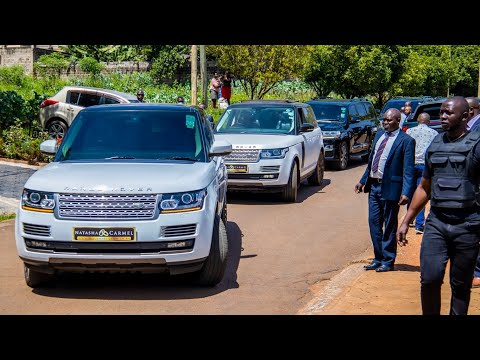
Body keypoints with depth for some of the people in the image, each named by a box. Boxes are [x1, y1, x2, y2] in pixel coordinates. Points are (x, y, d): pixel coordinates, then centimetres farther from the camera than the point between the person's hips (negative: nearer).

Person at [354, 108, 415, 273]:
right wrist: (363, 181, 20)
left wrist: (406, 192, -22)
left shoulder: (406, 140, -10)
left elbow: (408, 170, -14)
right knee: (374, 223, 11)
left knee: (389, 227, 4)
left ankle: (388, 262, 16)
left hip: (390, 188, -7)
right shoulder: (379, 135, 12)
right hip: (374, 185, 7)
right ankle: (378, 259, 24)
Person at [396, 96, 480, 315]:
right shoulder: (435, 145, 12)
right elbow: (424, 188, 19)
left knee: (461, 285, 6)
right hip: (436, 223, 3)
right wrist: (406, 221, 17)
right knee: (429, 278, -8)